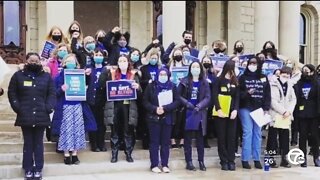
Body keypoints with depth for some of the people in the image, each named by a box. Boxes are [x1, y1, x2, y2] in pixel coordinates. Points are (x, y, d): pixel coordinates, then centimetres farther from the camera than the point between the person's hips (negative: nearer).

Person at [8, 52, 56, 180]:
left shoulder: (46, 76, 9)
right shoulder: (18, 75, 7)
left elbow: (52, 93, 6)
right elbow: (11, 93, 6)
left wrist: (48, 108, -7)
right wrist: (17, 108, -5)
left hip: (41, 116, 0)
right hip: (25, 116, 0)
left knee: (38, 143, 6)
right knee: (28, 143, 5)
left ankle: (38, 169, 13)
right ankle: (28, 170, 13)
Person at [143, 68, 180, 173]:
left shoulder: (172, 87, 4)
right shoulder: (151, 86, 3)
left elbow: (177, 101, -3)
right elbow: (145, 101, -1)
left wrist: (165, 108, -17)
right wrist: (155, 109, -17)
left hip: (167, 118, 1)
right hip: (153, 118, -1)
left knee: (166, 142, 5)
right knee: (154, 142, 2)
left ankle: (165, 165, 13)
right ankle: (154, 165, 8)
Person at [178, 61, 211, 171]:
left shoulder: (204, 82, 6)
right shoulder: (184, 82, 2)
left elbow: (208, 97, 0)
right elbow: (179, 95, -1)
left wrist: (199, 106, -15)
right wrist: (187, 103, -14)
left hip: (200, 113, 1)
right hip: (187, 113, -1)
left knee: (200, 139, 7)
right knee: (188, 139, 3)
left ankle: (201, 161, 15)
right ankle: (189, 162, 10)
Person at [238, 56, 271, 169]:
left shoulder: (263, 78, 9)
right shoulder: (243, 78, 2)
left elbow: (267, 94, 6)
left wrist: (266, 108, -2)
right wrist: (247, 93, -21)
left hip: (259, 109, 3)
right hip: (246, 108, -3)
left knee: (257, 133, 7)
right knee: (247, 133, -5)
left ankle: (257, 159, 14)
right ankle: (245, 160, 1)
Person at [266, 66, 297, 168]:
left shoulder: (290, 86, 13)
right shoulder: (273, 85, -5)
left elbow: (293, 100, 10)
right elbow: (273, 101, -12)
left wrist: (289, 111, -6)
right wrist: (283, 111, -14)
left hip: (286, 116, 5)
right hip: (275, 115, -5)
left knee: (285, 137, 8)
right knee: (273, 137, -2)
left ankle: (284, 158, 15)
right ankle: (271, 159, 3)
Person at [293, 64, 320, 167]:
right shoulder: (298, 84, 7)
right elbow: (295, 99, 2)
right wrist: (295, 113, -5)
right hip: (301, 114, 1)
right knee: (302, 136, 4)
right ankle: (303, 158, 11)